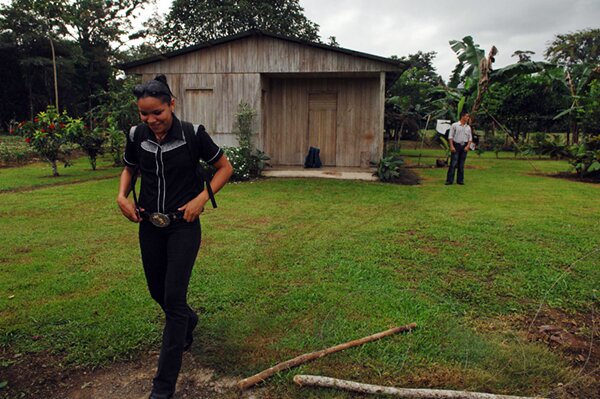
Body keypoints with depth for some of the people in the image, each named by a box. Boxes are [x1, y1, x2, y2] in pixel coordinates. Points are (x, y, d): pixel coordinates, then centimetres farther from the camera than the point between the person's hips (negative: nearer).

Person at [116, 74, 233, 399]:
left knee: (173, 298, -6)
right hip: (149, 226, 5)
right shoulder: (136, 136, -3)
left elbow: (225, 168, -3)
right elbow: (129, 169, 17)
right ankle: (188, 321, 51)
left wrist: (201, 197, -14)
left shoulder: (192, 134, -13)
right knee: (157, 291, 17)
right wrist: (122, 195, -2)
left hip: (183, 226, -4)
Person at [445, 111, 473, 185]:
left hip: (464, 146, 4)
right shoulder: (454, 125, -1)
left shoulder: (468, 127, 11)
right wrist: (451, 146, -11)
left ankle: (460, 180, 11)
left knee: (461, 164, 6)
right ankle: (449, 180, -6)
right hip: (456, 145, -4)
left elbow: (470, 138, 13)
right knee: (453, 163, -8)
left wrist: (468, 146, -2)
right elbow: (450, 136, -3)